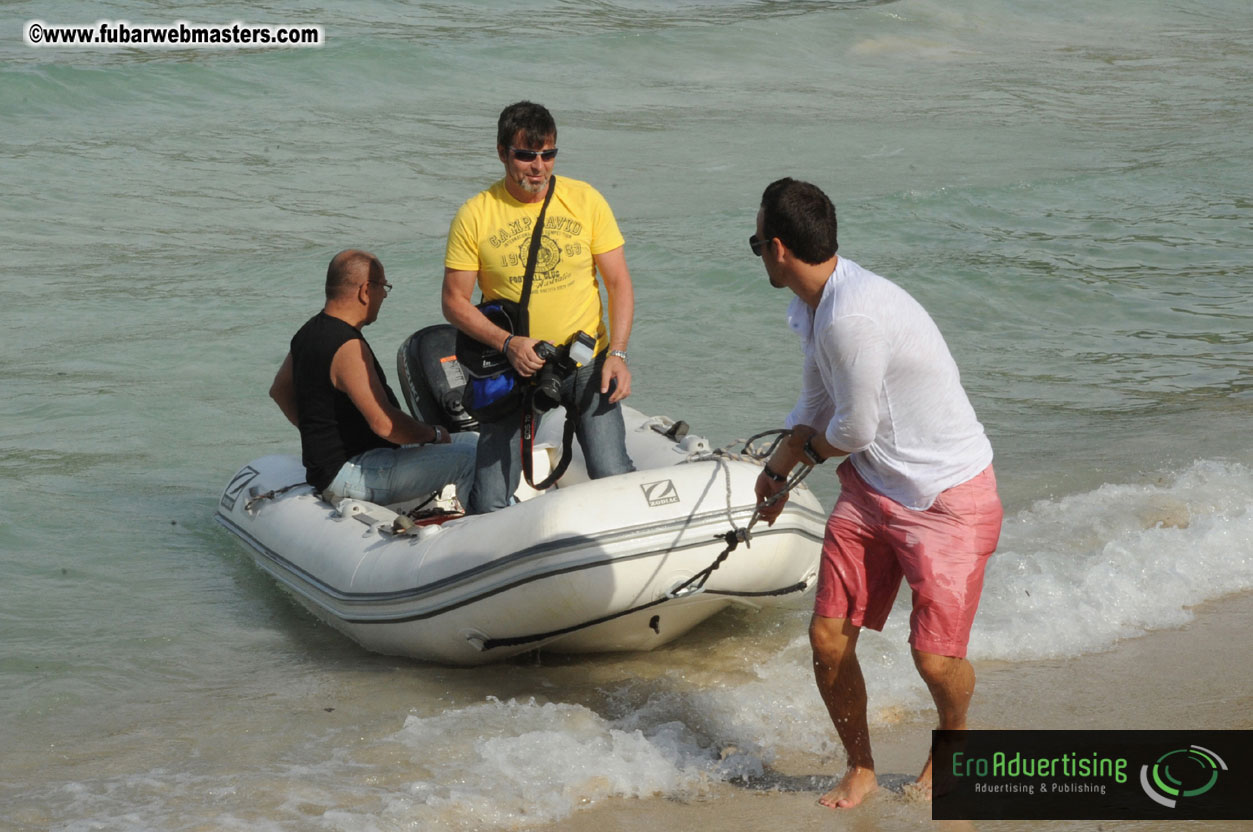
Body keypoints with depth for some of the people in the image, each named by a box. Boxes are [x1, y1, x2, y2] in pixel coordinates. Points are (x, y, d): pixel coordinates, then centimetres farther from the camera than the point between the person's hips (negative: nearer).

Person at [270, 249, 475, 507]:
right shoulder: (348, 348, -22)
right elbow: (384, 423, -27)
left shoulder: (309, 332, 9)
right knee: (467, 460, -18)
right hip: (347, 474, -11)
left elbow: (280, 390, 25)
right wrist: (433, 434, -11)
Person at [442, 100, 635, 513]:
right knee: (490, 504, -4)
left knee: (614, 478, -14)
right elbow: (455, 302, -1)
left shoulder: (585, 201, 1)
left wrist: (617, 354, -9)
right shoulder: (475, 215, -3)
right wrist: (508, 343, -16)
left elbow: (619, 283, 3)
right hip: (513, 369, -1)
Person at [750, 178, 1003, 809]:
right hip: (869, 487, 8)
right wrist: (777, 469, 28)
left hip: (947, 499, -8)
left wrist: (810, 451, 3)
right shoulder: (812, 307, 4)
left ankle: (953, 742, 26)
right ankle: (860, 769, 23)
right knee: (828, 637, 1)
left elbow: (855, 430, -18)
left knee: (934, 657, -9)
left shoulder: (853, 317, -28)